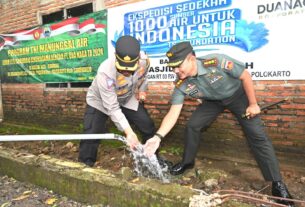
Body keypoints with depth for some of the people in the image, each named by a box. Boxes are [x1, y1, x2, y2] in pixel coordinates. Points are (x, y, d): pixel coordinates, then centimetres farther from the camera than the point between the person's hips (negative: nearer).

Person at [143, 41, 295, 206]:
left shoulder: (217, 62, -38)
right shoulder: (181, 85, -24)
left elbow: (245, 76, -23)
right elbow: (173, 113, -25)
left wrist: (253, 104, -17)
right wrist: (158, 136, -38)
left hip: (238, 95, -3)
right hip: (213, 100, 4)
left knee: (256, 135, -9)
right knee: (192, 125, -9)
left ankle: (277, 183, 2)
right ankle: (187, 162, 16)